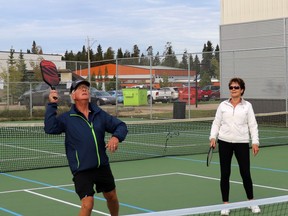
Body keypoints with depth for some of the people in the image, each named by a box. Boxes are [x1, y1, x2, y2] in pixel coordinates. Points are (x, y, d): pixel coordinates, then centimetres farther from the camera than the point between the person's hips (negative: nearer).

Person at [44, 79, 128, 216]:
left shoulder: (99, 114, 5)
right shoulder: (67, 118, -4)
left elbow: (121, 126, 5)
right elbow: (50, 128, -20)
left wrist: (116, 137, -16)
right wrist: (52, 105, -23)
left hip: (102, 166, 5)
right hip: (82, 170, -4)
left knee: (112, 197, 19)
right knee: (87, 204, -13)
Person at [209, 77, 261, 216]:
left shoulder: (247, 106, 4)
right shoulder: (223, 105, 7)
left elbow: (253, 125, 3)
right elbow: (216, 123, 9)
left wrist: (255, 142, -4)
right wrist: (213, 137, -5)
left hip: (242, 142, -1)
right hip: (224, 142, 1)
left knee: (245, 173, 0)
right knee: (225, 174, 3)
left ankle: (251, 202, 19)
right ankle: (225, 204, 13)